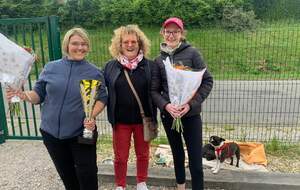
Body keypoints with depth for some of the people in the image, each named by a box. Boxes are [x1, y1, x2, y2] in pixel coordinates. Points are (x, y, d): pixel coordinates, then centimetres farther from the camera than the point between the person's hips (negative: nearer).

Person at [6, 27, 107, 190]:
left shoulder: (94, 72, -3)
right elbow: (39, 94, 5)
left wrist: (92, 116, -19)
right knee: (66, 172, 20)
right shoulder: (50, 68, 0)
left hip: (82, 133, -2)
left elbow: (102, 98, -2)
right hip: (51, 132, 3)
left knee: (87, 173, 6)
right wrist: (23, 95, -16)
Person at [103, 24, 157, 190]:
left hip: (143, 119, 0)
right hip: (120, 120, 0)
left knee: (143, 154, 17)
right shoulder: (110, 66, -1)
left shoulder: (149, 66, -4)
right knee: (120, 156, 12)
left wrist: (153, 118, -5)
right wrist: (111, 114, -8)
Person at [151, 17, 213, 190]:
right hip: (168, 115, 3)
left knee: (196, 160, -2)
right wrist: (166, 105, -16)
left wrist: (191, 104, -16)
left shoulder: (192, 53, -3)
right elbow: (154, 90, 3)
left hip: (191, 114, -3)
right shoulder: (159, 60, 5)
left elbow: (207, 80, -5)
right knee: (177, 154, 18)